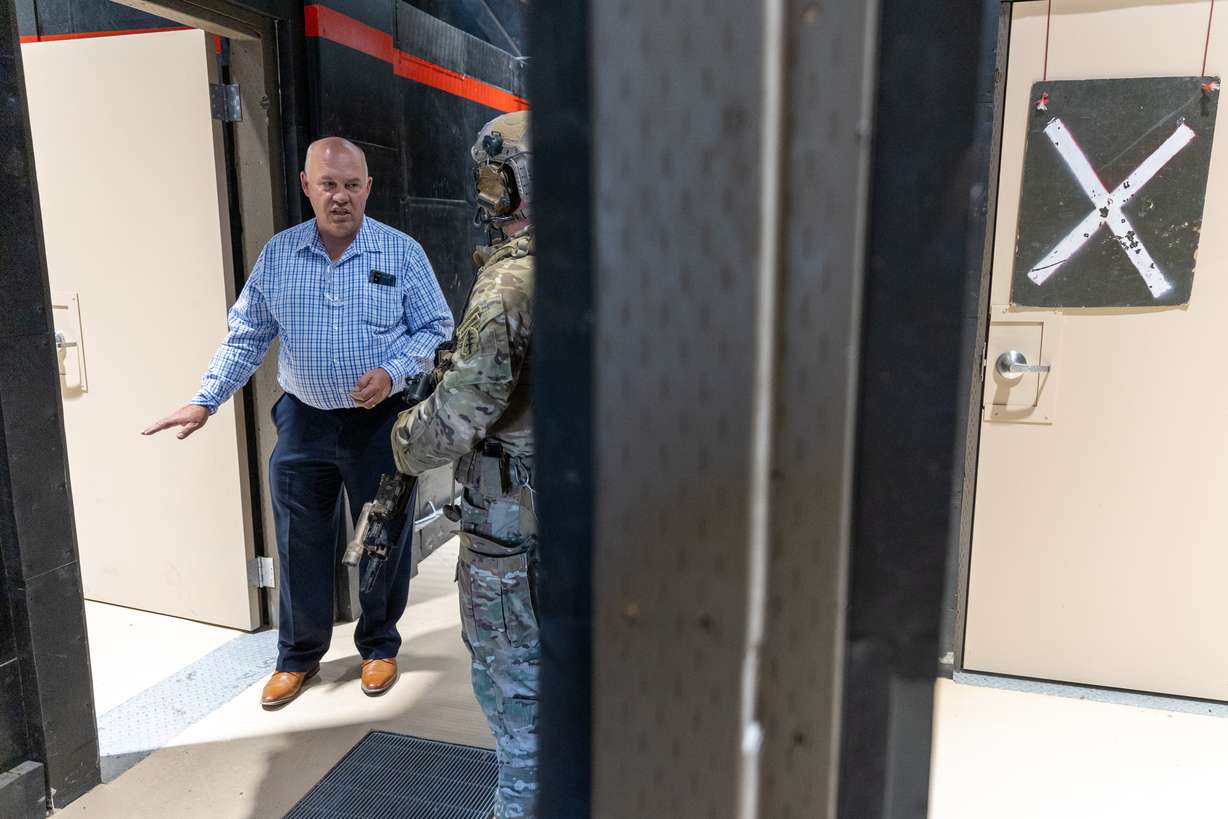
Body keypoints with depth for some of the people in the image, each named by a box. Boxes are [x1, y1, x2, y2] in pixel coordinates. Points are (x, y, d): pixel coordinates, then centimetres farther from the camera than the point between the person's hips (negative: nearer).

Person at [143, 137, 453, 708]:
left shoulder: (401, 252, -5)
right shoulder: (277, 255, 3)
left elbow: (436, 329, -3)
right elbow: (246, 336, 6)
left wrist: (392, 373, -18)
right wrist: (205, 401, -4)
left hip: (380, 421, -2)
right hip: (303, 420, 2)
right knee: (300, 543, 10)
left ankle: (380, 646, 32)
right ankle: (298, 656, 30)